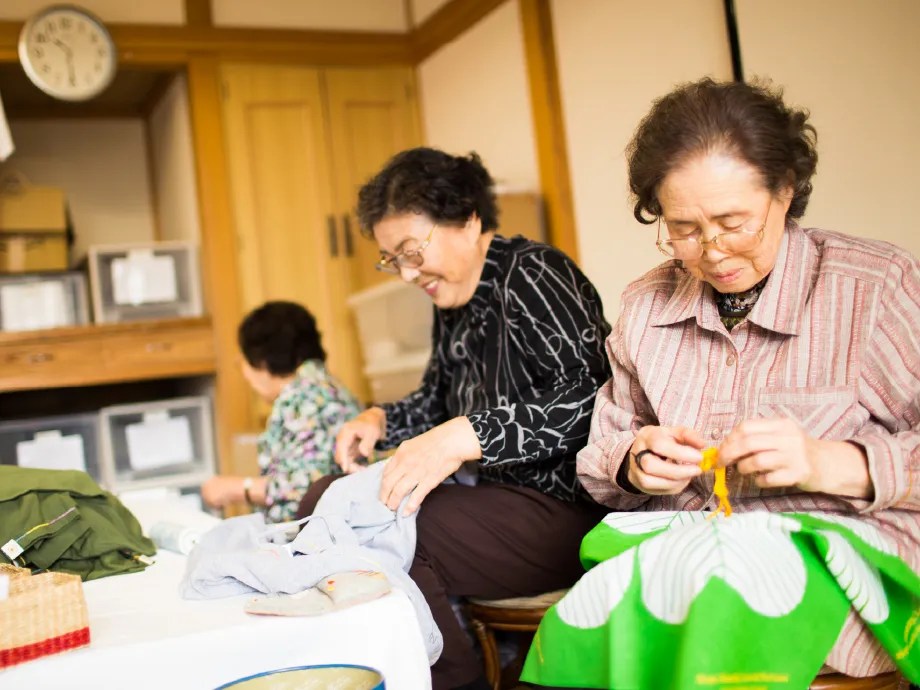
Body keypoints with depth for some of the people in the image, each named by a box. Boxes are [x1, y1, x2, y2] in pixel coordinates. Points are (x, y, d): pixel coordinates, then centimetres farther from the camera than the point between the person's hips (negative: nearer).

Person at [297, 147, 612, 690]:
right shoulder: (454, 305, 14)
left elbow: (591, 393, -25)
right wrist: (381, 420, 7)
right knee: (323, 502, 4)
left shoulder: (531, 273, -13)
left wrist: (466, 437, -31)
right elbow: (438, 401, 27)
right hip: (492, 493, 10)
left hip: (561, 506, -10)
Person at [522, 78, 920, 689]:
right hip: (678, 540, 3)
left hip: (842, 546, -2)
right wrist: (635, 465, -6)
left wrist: (833, 464, -20)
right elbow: (600, 460, 17)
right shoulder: (647, 306, 13)